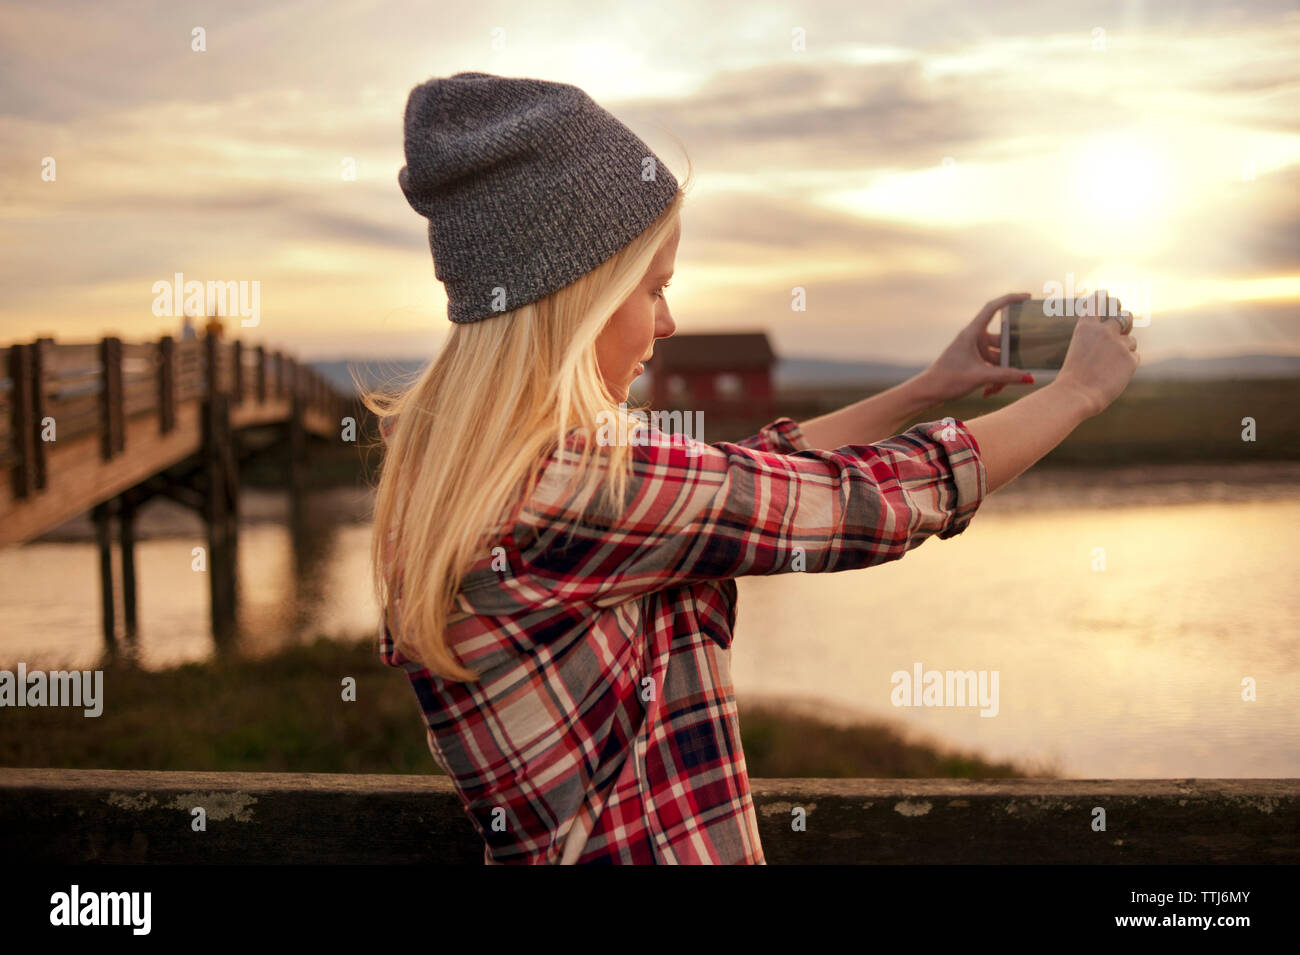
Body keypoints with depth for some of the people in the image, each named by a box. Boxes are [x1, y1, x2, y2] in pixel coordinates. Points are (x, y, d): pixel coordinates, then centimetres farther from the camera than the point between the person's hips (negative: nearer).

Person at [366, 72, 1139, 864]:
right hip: (648, 851, -9)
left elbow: (746, 474, 9)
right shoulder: (564, 493, -24)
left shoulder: (442, 465, 2)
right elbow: (873, 497, -16)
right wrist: (1080, 391, -1)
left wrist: (933, 386, 12)